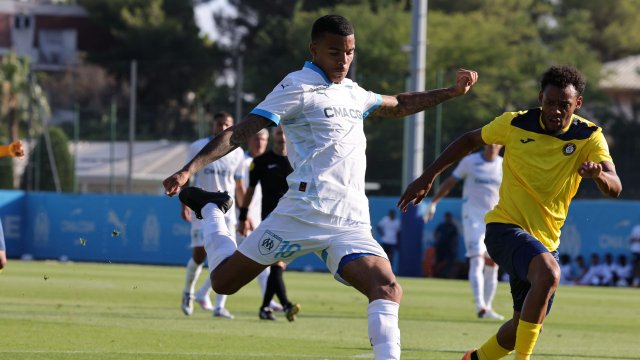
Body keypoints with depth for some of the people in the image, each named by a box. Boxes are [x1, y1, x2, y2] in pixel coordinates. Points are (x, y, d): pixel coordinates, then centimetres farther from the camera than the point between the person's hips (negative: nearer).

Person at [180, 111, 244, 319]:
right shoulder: (198, 148, -3)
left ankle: (219, 306, -8)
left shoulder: (237, 153, 5)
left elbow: (239, 188, 12)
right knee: (199, 254, -3)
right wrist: (185, 204, -8)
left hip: (226, 210, 2)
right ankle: (188, 292, 24)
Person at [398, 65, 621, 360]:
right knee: (548, 273, -35)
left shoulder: (589, 138, -6)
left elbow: (614, 189, -18)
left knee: (525, 324, 11)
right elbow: (471, 140, 10)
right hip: (505, 227, -4)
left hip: (546, 241, 4)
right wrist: (428, 176, 7)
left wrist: (599, 174, -42)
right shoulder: (515, 124, -8)